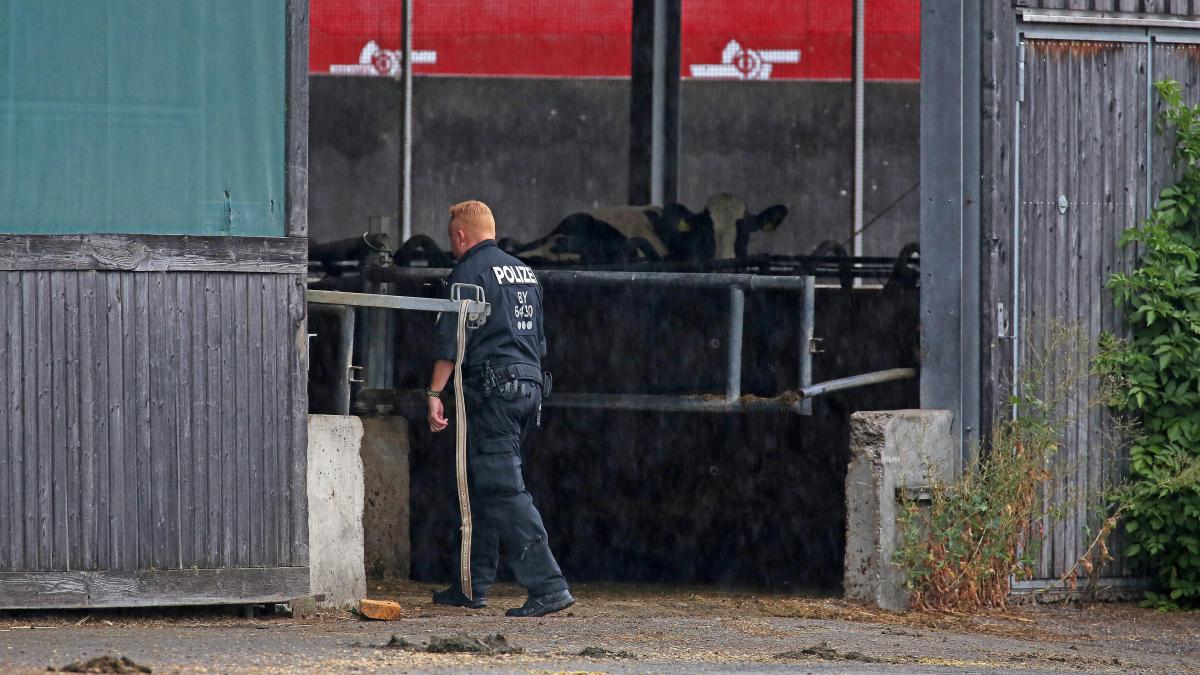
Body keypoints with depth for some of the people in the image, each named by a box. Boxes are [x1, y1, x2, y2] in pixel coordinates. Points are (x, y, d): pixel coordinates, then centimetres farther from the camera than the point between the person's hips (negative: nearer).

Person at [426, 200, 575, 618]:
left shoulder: (470, 272, -6)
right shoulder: (523, 272, 19)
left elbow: (451, 340, -13)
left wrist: (435, 393, -13)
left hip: (491, 388, -9)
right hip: (529, 383, 9)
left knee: (503, 491, -11)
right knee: (484, 488, 15)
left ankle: (548, 586, -19)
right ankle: (473, 587, 18)